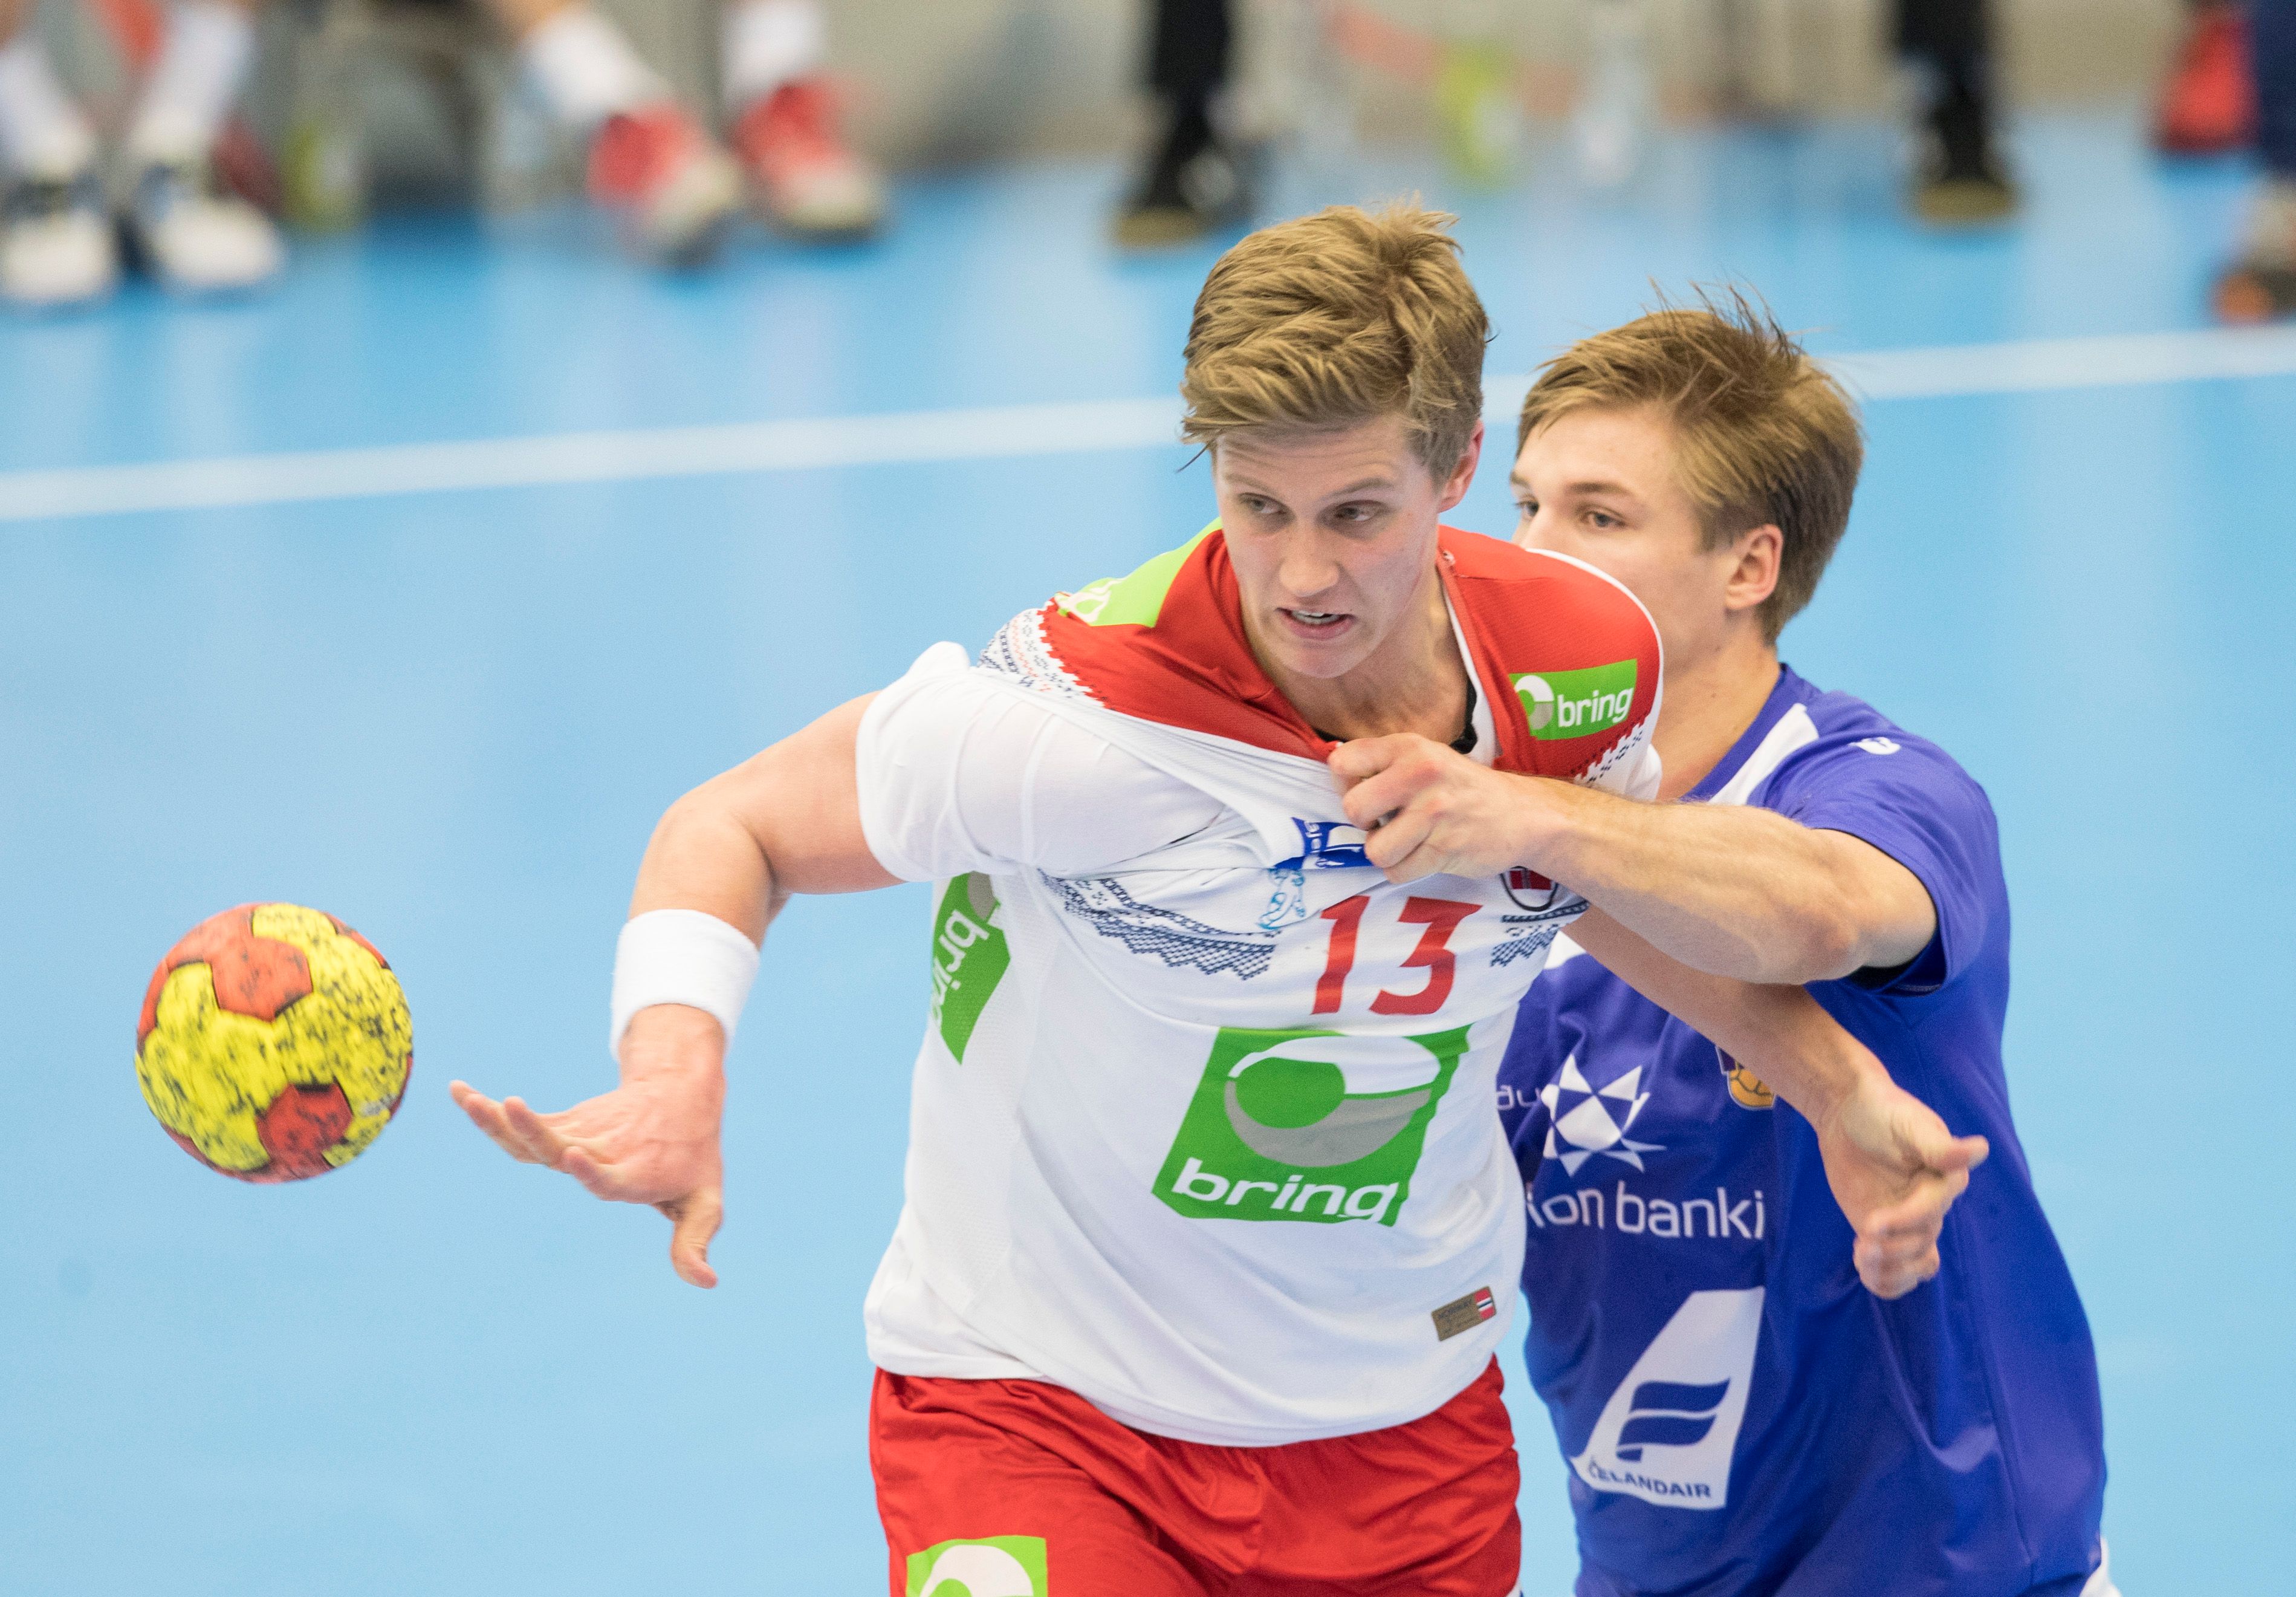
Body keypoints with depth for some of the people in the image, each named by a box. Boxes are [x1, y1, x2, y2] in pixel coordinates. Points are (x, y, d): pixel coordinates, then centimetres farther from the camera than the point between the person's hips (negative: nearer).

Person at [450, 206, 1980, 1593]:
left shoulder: (1591, 670, -11)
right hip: (1041, 1405, -5)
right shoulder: (1083, 716, -26)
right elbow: (737, 825, -12)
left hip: (1407, 1422, 5)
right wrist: (678, 1081, -29)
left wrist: (1840, 1086, 7)